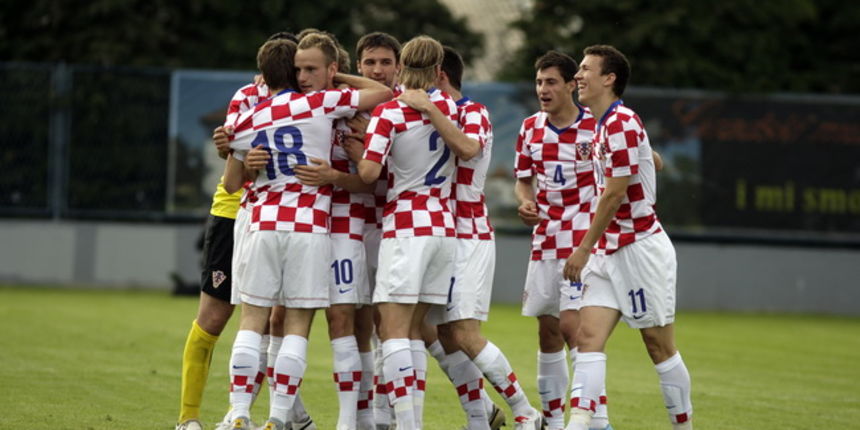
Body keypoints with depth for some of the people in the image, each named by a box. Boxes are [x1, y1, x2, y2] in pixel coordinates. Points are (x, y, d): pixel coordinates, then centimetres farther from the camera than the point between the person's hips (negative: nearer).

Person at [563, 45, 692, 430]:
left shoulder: (621, 124, -16)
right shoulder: (604, 127, 14)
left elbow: (614, 195, -19)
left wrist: (585, 249, -14)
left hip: (640, 248, -9)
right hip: (609, 252, 9)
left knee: (659, 346, 0)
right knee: (588, 337, -5)